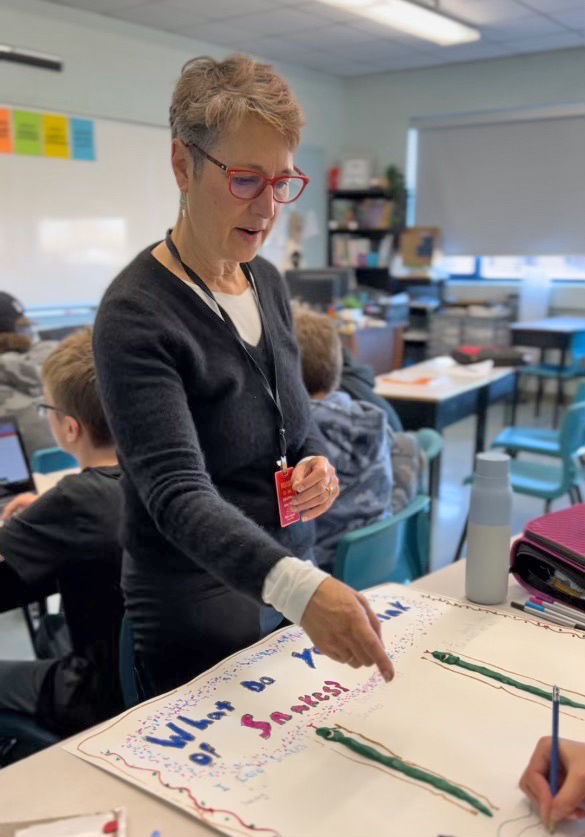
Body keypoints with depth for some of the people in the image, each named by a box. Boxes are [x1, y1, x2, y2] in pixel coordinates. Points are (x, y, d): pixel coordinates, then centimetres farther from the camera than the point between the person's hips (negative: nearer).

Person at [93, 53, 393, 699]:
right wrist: (298, 587, -45)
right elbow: (177, 494, -30)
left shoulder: (267, 282, 1)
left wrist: (317, 462, -8)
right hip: (202, 620, -7)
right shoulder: (136, 315, -21)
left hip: (294, 588, 7)